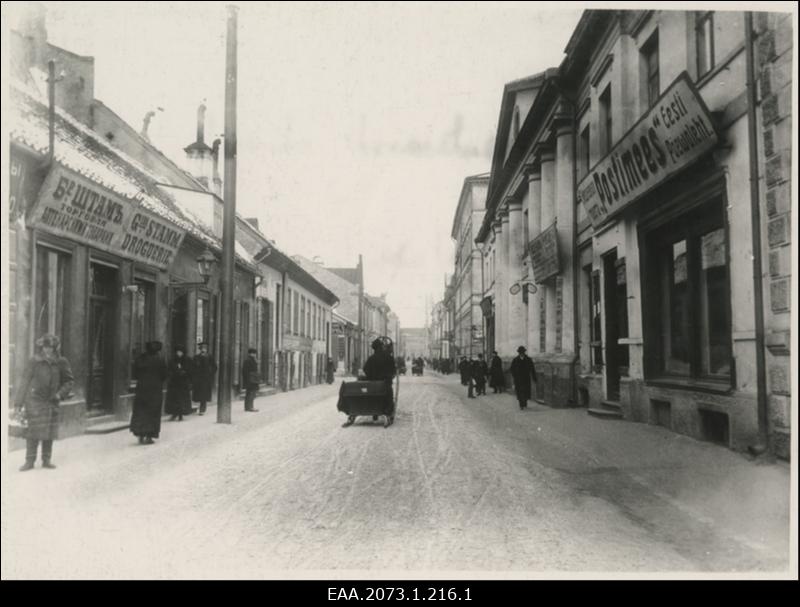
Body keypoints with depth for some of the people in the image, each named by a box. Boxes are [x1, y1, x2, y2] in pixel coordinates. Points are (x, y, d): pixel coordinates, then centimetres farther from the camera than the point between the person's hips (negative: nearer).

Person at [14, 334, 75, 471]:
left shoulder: (61, 362, 1)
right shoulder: (34, 362, -3)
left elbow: (70, 380, 9)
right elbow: (25, 381, -1)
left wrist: (60, 393, -6)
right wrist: (19, 402, -2)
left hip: (51, 402, 2)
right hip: (34, 399, -2)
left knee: (49, 432, 6)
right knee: (33, 431, -2)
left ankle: (46, 460, 17)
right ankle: (30, 461, 9)